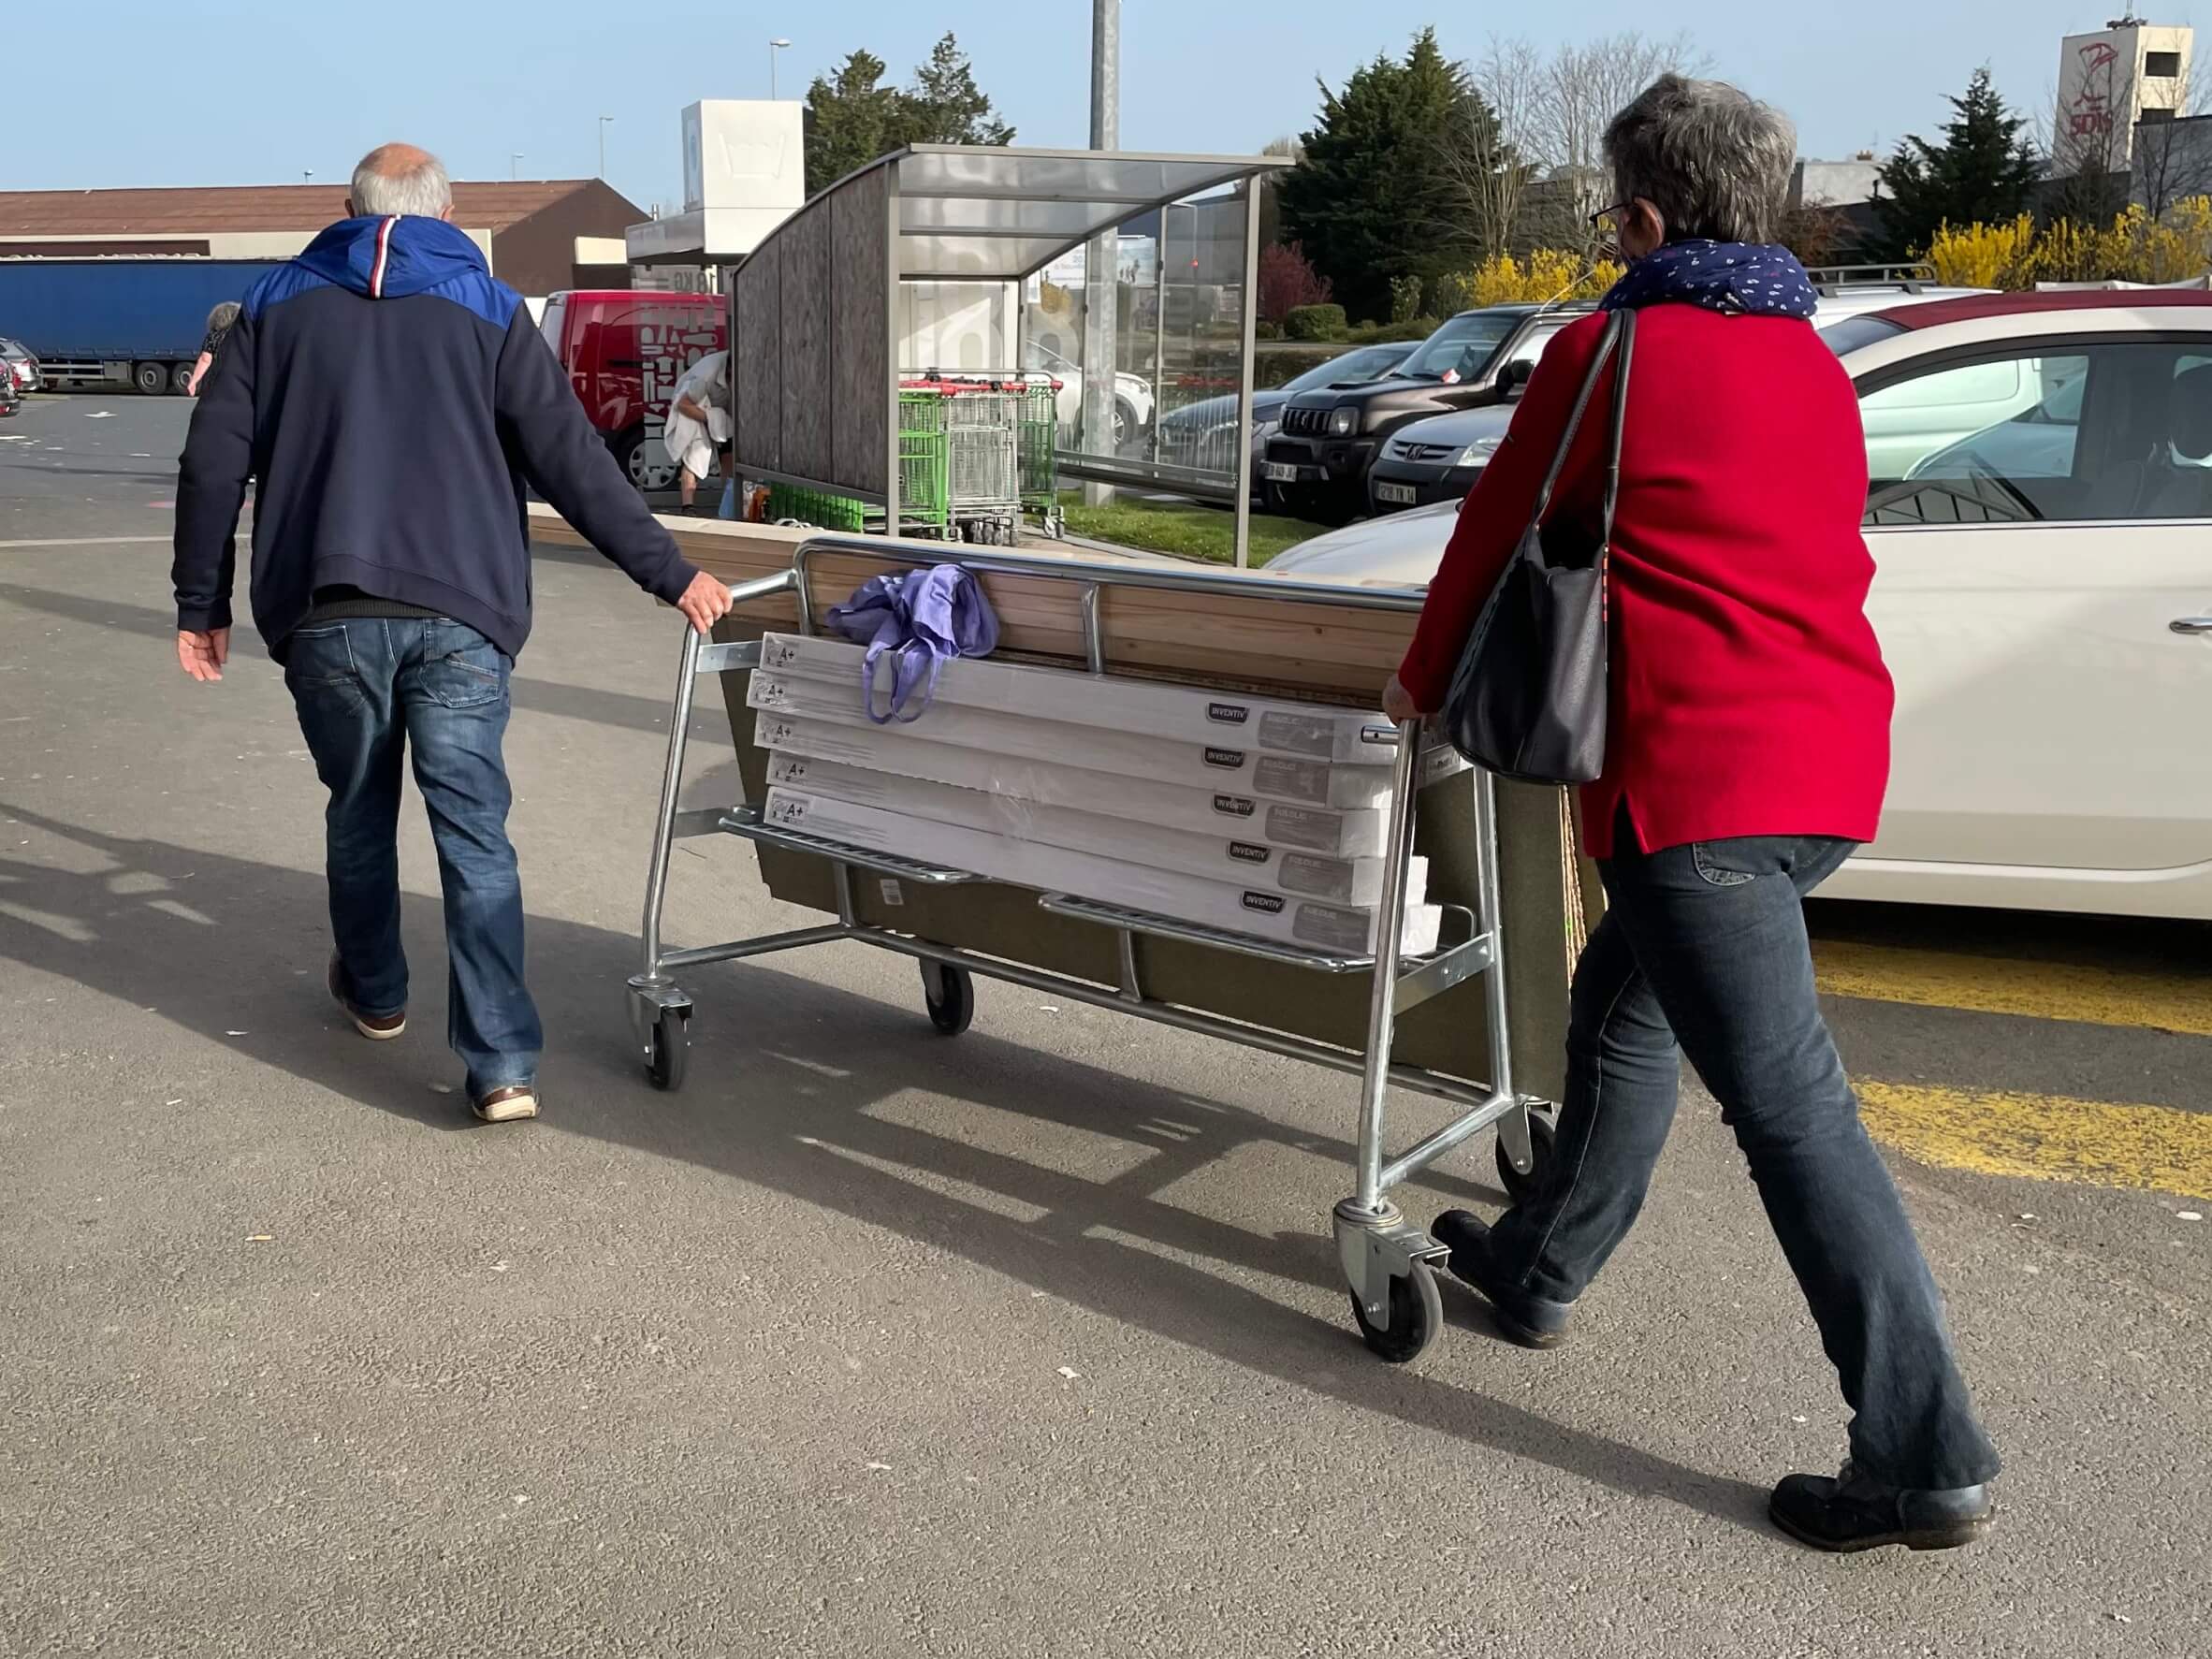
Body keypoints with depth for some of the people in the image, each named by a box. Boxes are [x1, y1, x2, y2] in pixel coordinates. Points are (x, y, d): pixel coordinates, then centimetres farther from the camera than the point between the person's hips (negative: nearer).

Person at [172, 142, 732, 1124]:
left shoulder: (278, 306, 15)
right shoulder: (488, 312, 9)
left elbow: (213, 465, 10)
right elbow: (571, 462, 0)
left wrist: (201, 605, 17)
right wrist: (669, 574, 1)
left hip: (326, 614, 2)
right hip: (458, 615, -2)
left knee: (359, 809, 20)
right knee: (474, 830, -3)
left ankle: (374, 993, 38)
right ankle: (503, 1064, -10)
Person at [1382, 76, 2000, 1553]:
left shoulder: (1611, 352, -5)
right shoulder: (1815, 365, 16)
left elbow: (1499, 529, 4)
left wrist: (1424, 681, 20)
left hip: (1697, 774, -8)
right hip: (1833, 766, 8)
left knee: (1790, 1102, -7)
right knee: (1626, 996, 23)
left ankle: (1926, 1458, -4)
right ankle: (1544, 1265, 36)